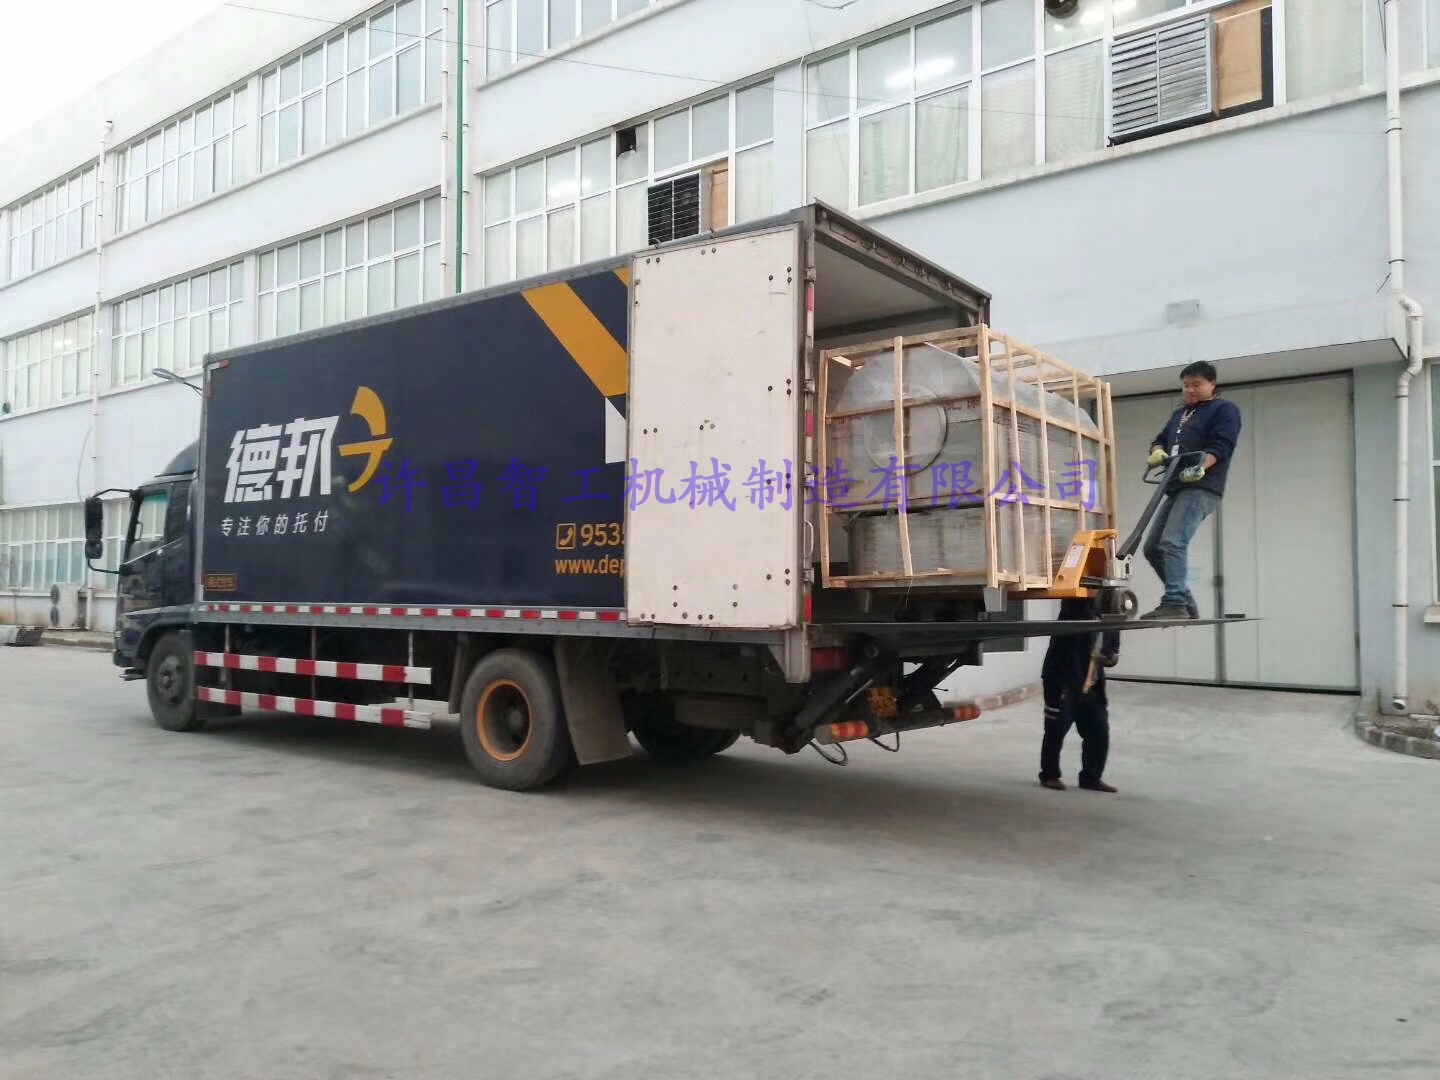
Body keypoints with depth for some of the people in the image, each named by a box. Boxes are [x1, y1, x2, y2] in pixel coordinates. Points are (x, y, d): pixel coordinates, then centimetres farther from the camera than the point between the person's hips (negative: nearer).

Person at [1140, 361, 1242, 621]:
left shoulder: (1224, 409, 3)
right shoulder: (1179, 414, 27)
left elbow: (1220, 446, -10)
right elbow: (1160, 440, 21)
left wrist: (1199, 468, -28)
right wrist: (1157, 452, -4)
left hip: (1201, 488, -9)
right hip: (1177, 489, 9)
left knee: (1172, 543, -23)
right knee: (1152, 548, 5)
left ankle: (1175, 604, -24)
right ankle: (1187, 604, 11)